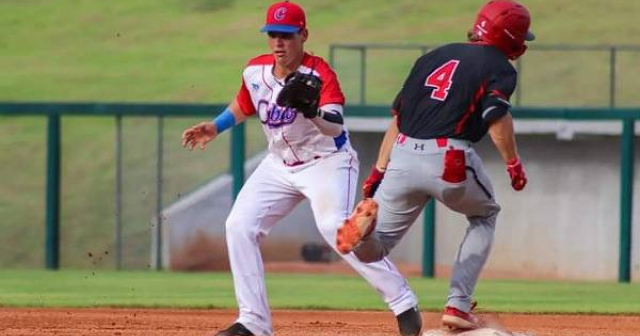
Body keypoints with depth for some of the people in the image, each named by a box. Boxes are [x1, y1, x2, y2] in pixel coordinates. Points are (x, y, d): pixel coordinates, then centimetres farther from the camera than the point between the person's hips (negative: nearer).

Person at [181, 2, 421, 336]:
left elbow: (335, 128, -37)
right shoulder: (255, 71, -5)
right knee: (239, 226, -5)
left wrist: (311, 110, -55)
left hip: (327, 161, -7)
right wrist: (214, 127, 3)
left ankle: (404, 305, -17)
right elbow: (243, 106, 17)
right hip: (280, 165, 7)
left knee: (335, 228, -26)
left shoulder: (319, 74, -23)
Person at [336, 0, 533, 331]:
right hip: (450, 160, -4)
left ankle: (366, 220, -27)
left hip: (402, 155, 4)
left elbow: (397, 117, 21)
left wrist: (378, 172, 21)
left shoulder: (434, 57, 24)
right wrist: (513, 164, -2)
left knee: (371, 250, 11)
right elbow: (497, 118, -12)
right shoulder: (498, 67, 6)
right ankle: (457, 306, 16)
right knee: (484, 216, 28)